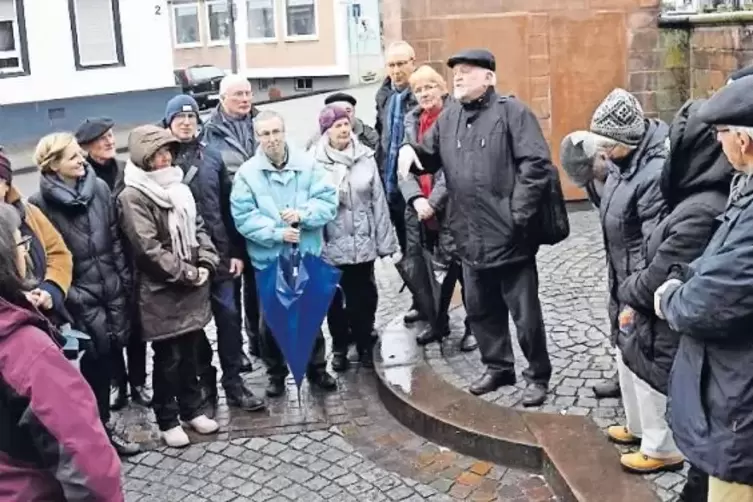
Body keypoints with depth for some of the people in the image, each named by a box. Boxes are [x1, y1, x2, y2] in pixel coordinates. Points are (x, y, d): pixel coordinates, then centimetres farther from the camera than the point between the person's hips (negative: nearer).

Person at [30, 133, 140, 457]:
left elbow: (115, 239, 8)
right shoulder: (41, 204, -9)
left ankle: (102, 426, 27)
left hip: (111, 290, 4)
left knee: (106, 358, 10)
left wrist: (124, 280, 7)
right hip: (80, 298, -4)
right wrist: (70, 297, -12)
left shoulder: (99, 188, 4)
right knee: (95, 361, -2)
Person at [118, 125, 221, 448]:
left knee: (190, 353, 16)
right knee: (168, 358, 4)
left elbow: (198, 228, 14)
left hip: (193, 289, 7)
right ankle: (167, 420, 19)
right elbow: (148, 250, -20)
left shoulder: (178, 187, 11)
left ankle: (192, 409, 31)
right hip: (161, 293, -7)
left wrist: (206, 264, -2)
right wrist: (188, 274, -15)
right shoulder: (132, 197, -14)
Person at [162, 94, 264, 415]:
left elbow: (228, 205, 8)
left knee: (229, 317, 5)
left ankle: (234, 383, 18)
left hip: (219, 253, 3)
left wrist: (236, 251, 4)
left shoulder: (212, 156, 7)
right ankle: (205, 385, 21)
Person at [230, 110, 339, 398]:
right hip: (268, 260, -1)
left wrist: (303, 214, -22)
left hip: (308, 256, 1)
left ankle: (317, 369, 31)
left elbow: (328, 201, -5)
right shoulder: (247, 173, -7)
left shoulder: (307, 165, -3)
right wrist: (277, 233, -22)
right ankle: (276, 374, 28)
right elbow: (243, 217, -13)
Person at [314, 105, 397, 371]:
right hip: (330, 245, -2)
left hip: (363, 242, 2)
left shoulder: (365, 156, 0)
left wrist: (384, 240, 3)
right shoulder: (315, 161, -9)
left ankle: (364, 345, 28)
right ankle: (339, 347, 29)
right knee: (335, 298, 12)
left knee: (363, 296, 12)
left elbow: (378, 200, 2)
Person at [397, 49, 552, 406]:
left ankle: (538, 375, 22)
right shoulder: (449, 115, 11)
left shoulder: (511, 111, -8)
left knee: (525, 313, 4)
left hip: (509, 236, -6)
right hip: (470, 237, 7)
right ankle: (498, 367, 36)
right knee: (480, 310, 18)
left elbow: (536, 164, -14)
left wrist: (518, 213, -17)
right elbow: (430, 155, 22)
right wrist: (409, 149, -1)